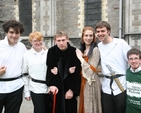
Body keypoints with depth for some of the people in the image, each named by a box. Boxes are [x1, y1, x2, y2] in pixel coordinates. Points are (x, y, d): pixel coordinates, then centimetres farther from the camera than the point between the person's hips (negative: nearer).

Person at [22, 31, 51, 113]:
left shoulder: (48, 52, 2)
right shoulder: (27, 55, -2)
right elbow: (24, 74, 2)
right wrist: (26, 92, 2)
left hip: (49, 87, 3)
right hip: (36, 89, -2)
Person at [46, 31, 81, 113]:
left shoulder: (74, 52, -11)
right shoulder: (51, 51, -6)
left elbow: (77, 73, -10)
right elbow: (50, 70, -6)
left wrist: (72, 89, -12)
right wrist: (52, 84, -19)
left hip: (71, 87, -1)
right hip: (57, 87, 1)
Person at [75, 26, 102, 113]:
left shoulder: (95, 50, -12)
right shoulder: (82, 50, 10)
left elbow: (91, 70, -18)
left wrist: (80, 58, -13)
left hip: (91, 83, -7)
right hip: (82, 82, 7)